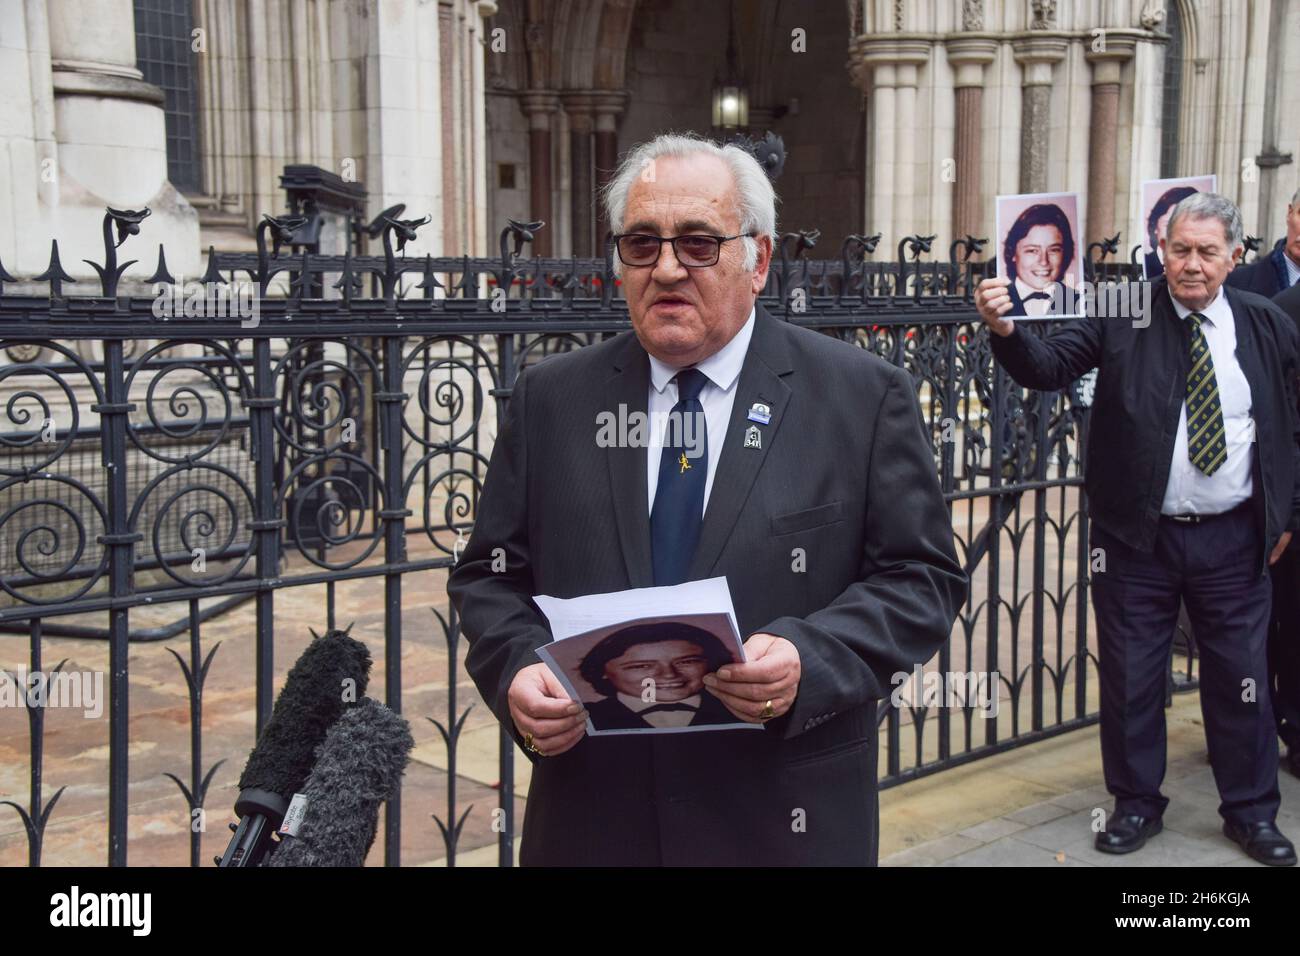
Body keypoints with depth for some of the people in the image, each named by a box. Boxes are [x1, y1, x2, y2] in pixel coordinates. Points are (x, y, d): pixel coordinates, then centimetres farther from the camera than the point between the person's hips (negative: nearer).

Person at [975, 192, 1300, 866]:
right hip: (1136, 536, -1)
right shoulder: (1122, 315, -6)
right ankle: (1136, 803, 27)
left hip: (1234, 539, 2)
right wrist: (1005, 330, -36)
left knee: (1241, 678, 11)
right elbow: (1049, 367, -16)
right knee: (1130, 677, 8)